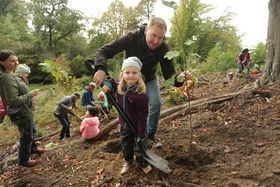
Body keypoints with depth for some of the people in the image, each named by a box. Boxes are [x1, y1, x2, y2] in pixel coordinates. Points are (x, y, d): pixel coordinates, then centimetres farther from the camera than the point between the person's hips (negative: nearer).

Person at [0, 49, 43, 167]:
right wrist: (31, 94, -21)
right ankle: (23, 160, 23)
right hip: (21, 113, -10)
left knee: (31, 132, 28)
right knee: (26, 136, 6)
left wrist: (29, 96, 5)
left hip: (24, 111, 10)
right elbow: (14, 101, -29)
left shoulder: (11, 75, 5)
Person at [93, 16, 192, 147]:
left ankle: (150, 136, 2)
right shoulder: (131, 38, -32)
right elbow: (103, 51, -31)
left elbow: (169, 74, -23)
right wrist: (101, 69, -52)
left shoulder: (163, 49, -26)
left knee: (156, 103, -18)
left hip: (149, 79, 1)